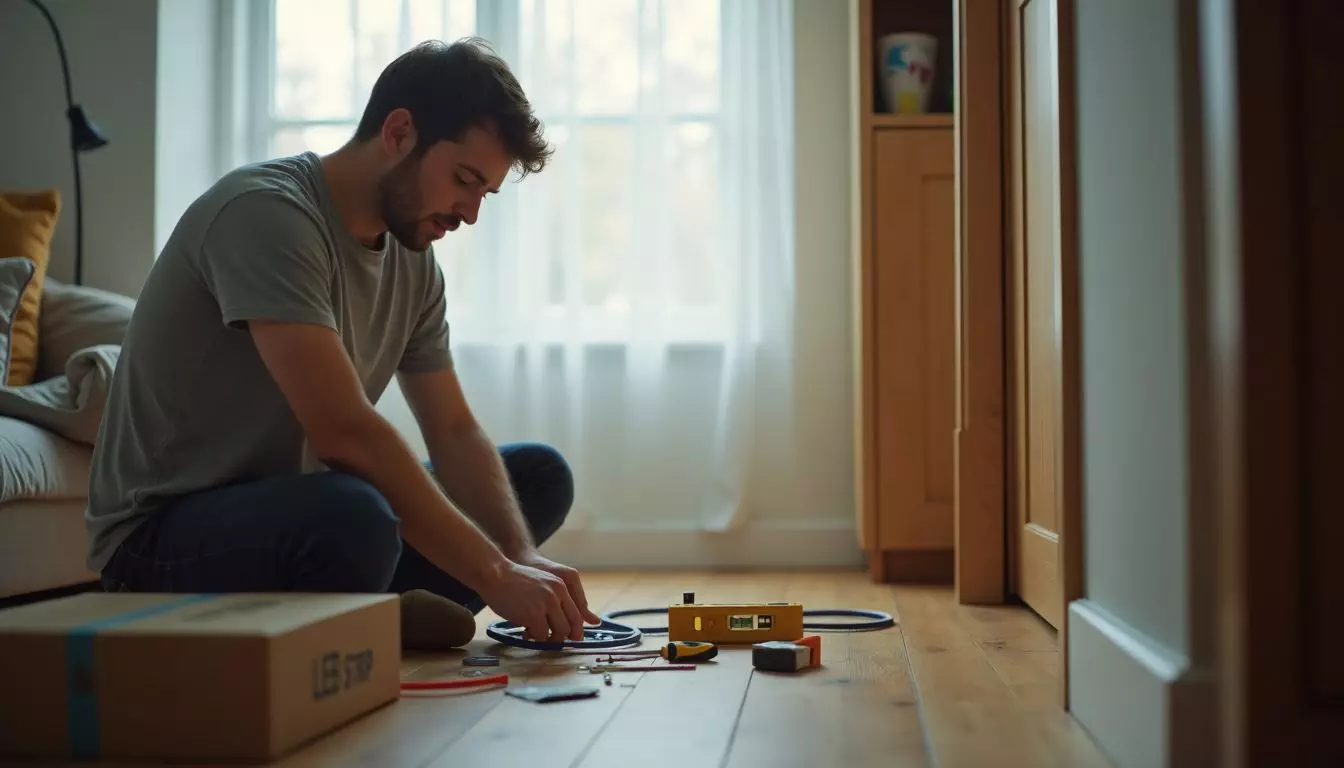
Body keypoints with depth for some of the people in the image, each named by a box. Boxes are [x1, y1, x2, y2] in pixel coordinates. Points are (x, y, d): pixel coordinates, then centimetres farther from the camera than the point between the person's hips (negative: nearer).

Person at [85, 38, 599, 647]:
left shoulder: (414, 264, 4)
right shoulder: (266, 213, -22)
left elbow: (454, 433, 4)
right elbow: (344, 432, -30)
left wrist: (523, 559, -14)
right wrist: (496, 574, -27)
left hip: (294, 511, 8)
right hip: (160, 537, -8)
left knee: (541, 474, 5)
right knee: (352, 518, -39)